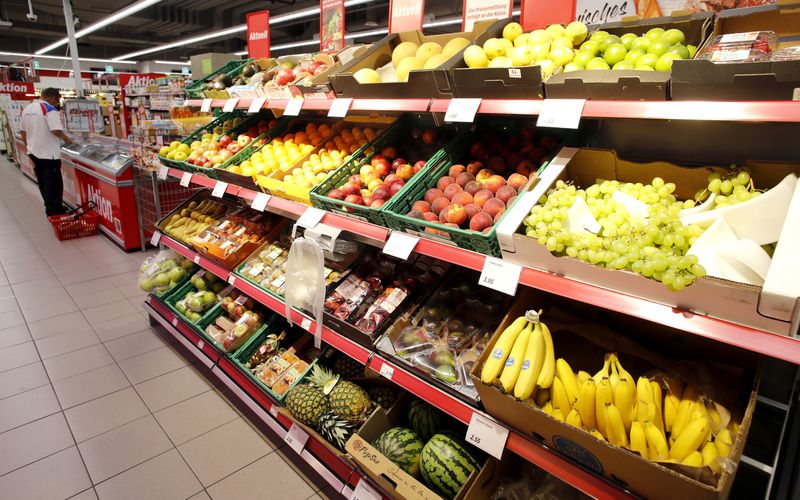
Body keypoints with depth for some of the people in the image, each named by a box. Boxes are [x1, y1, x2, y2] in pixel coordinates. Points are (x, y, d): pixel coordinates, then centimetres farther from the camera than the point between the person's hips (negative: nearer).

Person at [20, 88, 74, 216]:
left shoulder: (27, 108, 12)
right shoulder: (49, 109, -14)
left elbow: (23, 132, 17)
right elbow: (56, 131, -24)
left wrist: (29, 147, 26)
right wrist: (67, 139, -6)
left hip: (34, 152, 9)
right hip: (48, 153, -9)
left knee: (43, 182, 17)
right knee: (53, 184, -1)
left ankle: (50, 208, 27)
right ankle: (54, 211, 3)